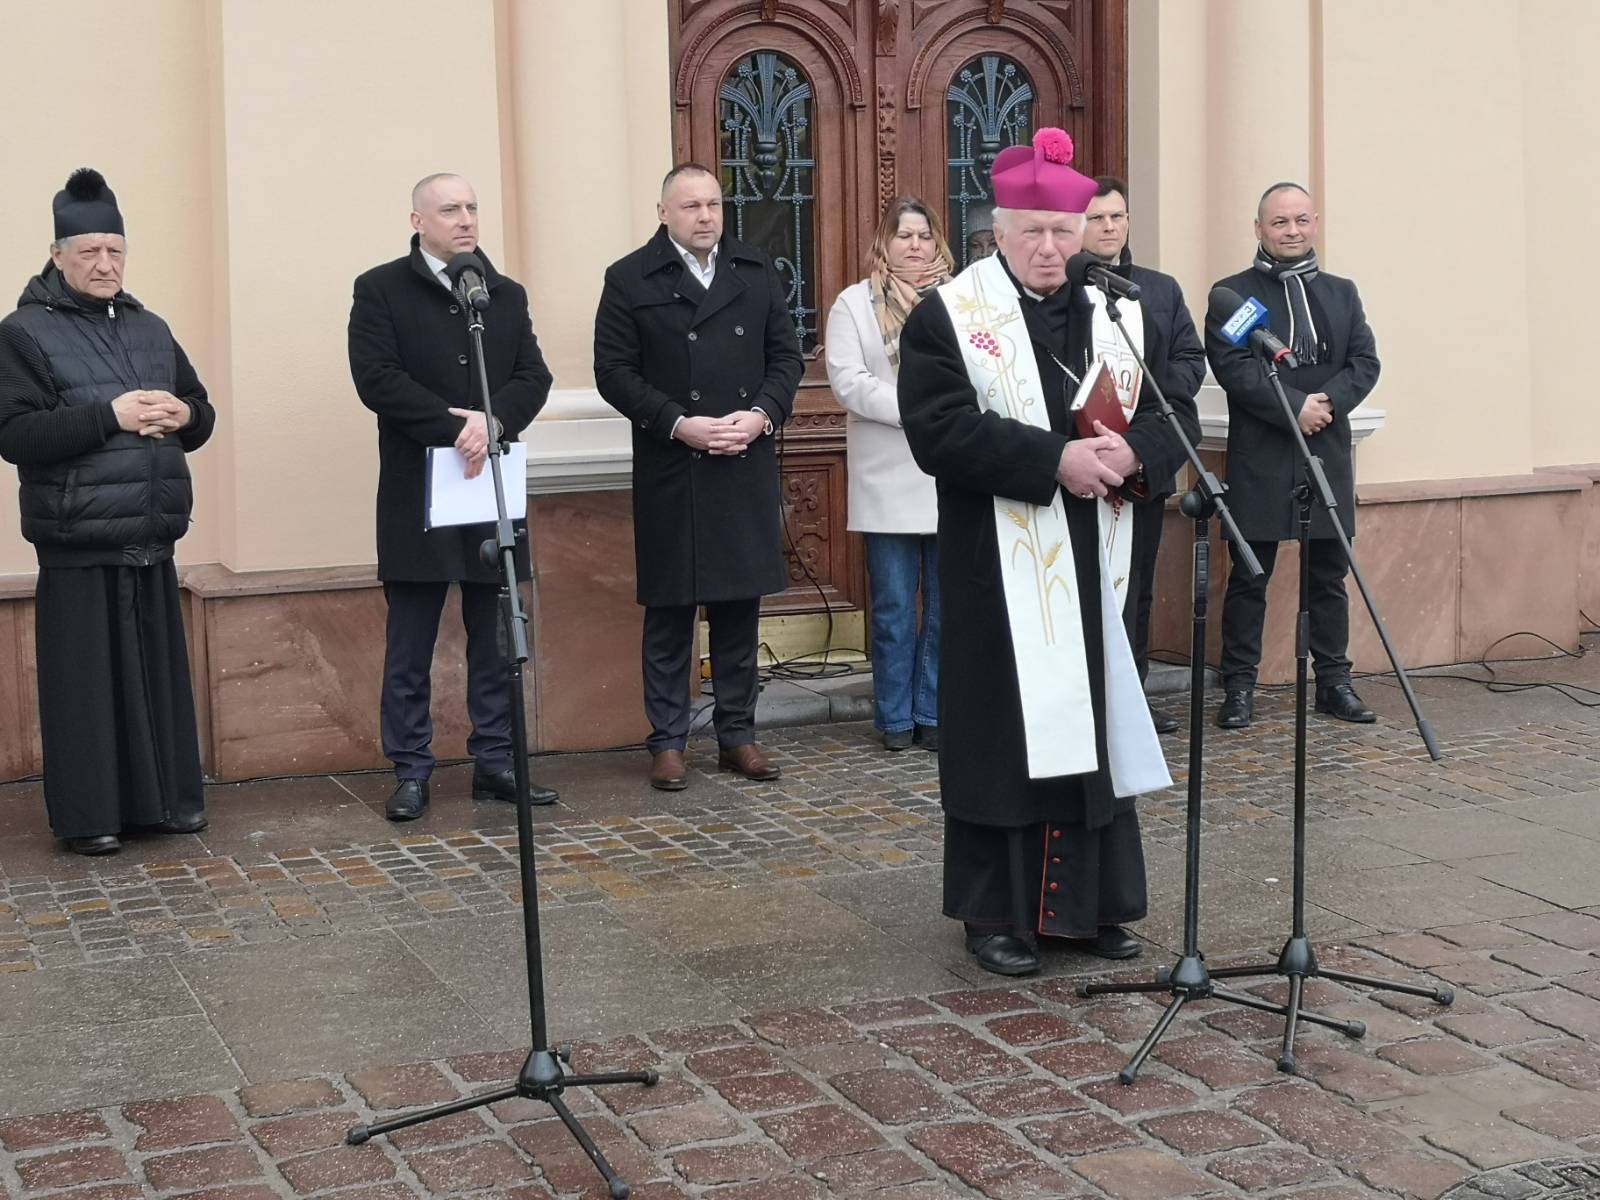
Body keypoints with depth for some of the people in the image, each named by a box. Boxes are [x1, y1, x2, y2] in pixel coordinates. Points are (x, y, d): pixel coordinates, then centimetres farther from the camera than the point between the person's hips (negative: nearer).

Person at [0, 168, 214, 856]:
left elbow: (203, 415, 18)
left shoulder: (149, 329, 14)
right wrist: (108, 417, -20)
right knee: (88, 680, -1)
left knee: (159, 672, 9)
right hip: (78, 545, -5)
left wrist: (183, 415, -6)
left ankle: (164, 799, 20)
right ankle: (88, 815, 8)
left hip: (150, 541, 5)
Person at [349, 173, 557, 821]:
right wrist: (454, 427, -18)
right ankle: (411, 773, 10)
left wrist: (492, 421, -15)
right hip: (416, 493, -4)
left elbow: (534, 376, 4)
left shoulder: (507, 295, 13)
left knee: (494, 640, 8)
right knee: (409, 646, 2)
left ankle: (495, 763, 16)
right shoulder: (380, 290, -1)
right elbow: (376, 378, -12)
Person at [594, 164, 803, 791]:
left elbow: (786, 356, 10)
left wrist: (760, 415, -7)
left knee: (739, 605, 9)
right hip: (671, 473, -3)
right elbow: (614, 373, -5)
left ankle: (737, 734, 19)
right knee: (670, 611, 3)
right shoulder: (630, 279, -1)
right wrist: (679, 425, -14)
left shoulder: (758, 273, 11)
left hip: (746, 468, 3)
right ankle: (667, 741, 12)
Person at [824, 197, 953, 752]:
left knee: (947, 604, 6)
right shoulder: (854, 304, 5)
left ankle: (933, 714, 15)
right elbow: (847, 379, -7)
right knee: (893, 607, 3)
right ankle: (895, 719, 12)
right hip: (889, 480, -1)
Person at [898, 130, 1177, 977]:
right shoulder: (948, 316, -5)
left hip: (1094, 567, 5)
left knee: (1093, 726, 10)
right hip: (1000, 575, -5)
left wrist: (1133, 454, -16)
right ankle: (996, 912, 12)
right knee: (1007, 735, 1)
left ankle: (1089, 903, 21)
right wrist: (1054, 459, -23)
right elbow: (940, 430, -17)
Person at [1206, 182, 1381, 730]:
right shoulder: (1232, 294, 0)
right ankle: (1239, 685, 6)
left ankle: (1333, 682, 16)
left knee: (1329, 575, 8)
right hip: (1259, 458, -4)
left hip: (1328, 454, 4)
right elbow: (1231, 367, -11)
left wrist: (1326, 402, -13)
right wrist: (1294, 406, -18)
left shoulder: (1342, 293, 14)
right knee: (1249, 577, 1)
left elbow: (1366, 363, 5)